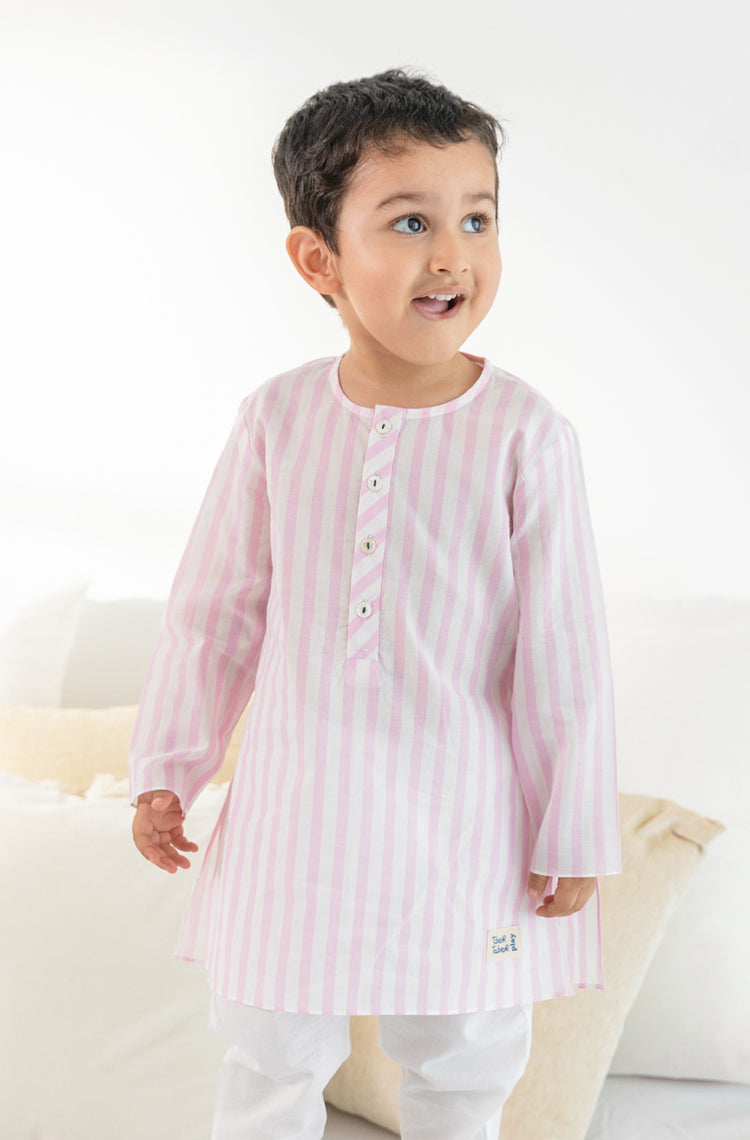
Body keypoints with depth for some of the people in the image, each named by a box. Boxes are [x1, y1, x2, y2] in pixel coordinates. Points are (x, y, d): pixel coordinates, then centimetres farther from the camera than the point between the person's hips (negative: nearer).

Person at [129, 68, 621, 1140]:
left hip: (462, 812, -1)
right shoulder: (278, 419, -7)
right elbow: (215, 609, 4)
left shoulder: (528, 435, -13)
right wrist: (167, 768, 8)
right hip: (299, 802, 2)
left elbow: (564, 651, -8)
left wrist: (576, 833, -4)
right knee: (274, 1053, 17)